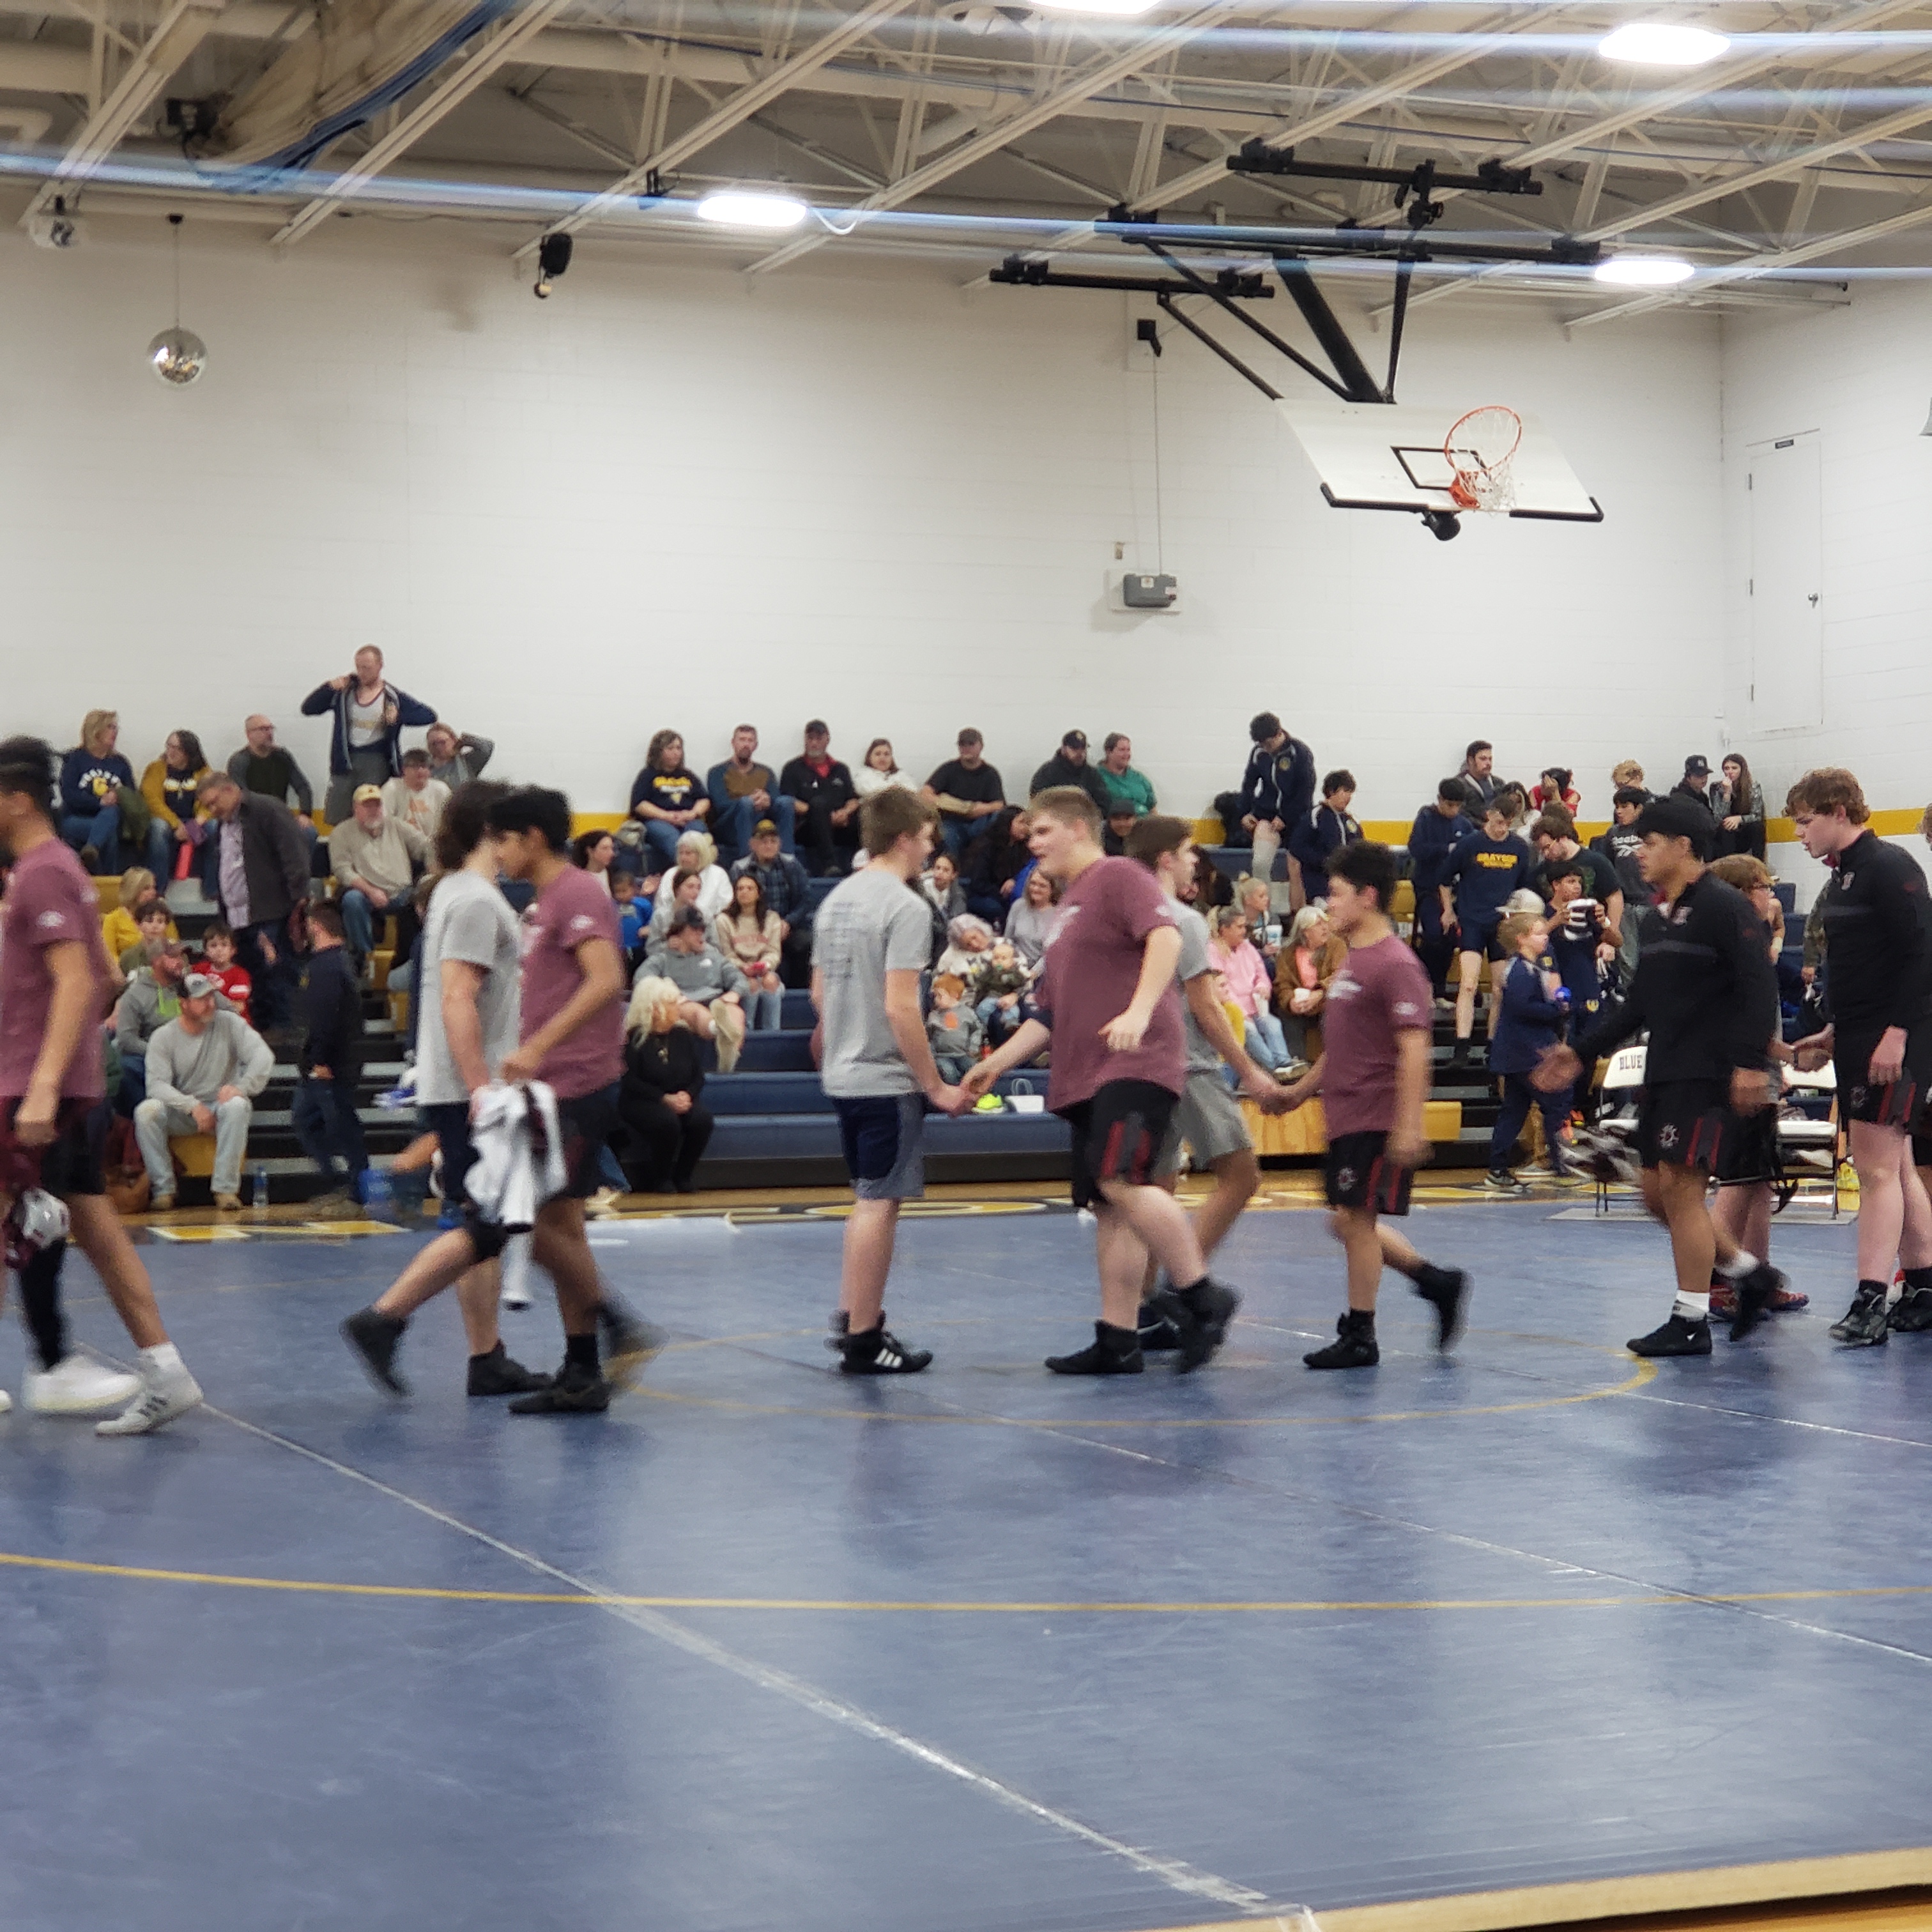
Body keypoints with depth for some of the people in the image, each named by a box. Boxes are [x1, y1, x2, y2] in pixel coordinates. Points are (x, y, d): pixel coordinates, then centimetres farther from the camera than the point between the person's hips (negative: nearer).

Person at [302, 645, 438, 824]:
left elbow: (429, 716, -1)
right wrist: (328, 688, -4)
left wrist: (399, 716, -14)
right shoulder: (344, 690, 11)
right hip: (345, 763, 3)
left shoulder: (393, 698, 4)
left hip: (376, 762, -2)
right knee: (336, 822, -1)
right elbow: (308, 709, 11)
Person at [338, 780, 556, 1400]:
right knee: (487, 1226, -10)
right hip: (468, 1088, -10)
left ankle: (488, 1360, 13)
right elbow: (457, 1002, -21)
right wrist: (481, 1088, -24)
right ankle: (382, 1321, -7)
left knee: (485, 1223, 11)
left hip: (466, 1090, 10)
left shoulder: (456, 892, 17)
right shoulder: (477, 900, -14)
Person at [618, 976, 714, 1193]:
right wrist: (665, 1099, -21)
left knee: (702, 1118, -26)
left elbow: (699, 1075, 9)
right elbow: (630, 1081, -13)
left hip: (679, 1100, 5)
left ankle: (683, 1175, -6)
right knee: (667, 1121, -36)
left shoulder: (683, 1035, 8)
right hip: (639, 1103, -5)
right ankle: (660, 1180, -11)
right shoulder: (635, 1038, -8)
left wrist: (687, 1095, -13)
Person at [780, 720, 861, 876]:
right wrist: (818, 812, -13)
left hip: (840, 827, 3)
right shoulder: (794, 769, 13)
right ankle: (829, 864, -48)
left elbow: (854, 800, 15)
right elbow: (790, 802, 0)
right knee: (819, 802, -37)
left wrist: (845, 812, -8)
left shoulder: (840, 770, 25)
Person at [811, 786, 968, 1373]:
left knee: (868, 1199, 19)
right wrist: (936, 1087, -15)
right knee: (879, 1203, -1)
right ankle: (863, 1341, 4)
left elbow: (819, 994, 16)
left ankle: (850, 1319, 23)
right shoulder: (905, 907, -15)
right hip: (887, 1078, -9)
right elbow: (900, 1007, -21)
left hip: (843, 1074, 9)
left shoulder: (837, 899, 10)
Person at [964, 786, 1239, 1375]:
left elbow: (1165, 935, -20)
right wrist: (998, 1063, 22)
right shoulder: (1071, 904, 25)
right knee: (1108, 1207, 6)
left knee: (1123, 1181, -23)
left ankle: (1200, 1296, -14)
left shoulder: (1119, 877, -2)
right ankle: (1117, 1342, 7)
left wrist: (1139, 1011, -33)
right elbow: (1050, 1013, 29)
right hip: (1086, 1076, 9)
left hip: (1137, 1065, -9)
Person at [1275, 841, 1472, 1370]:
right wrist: (1301, 1089, 25)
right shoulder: (1352, 961, 14)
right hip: (1344, 1117, 9)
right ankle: (1436, 1282, 24)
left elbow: (1414, 1050, -20)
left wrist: (1408, 1126, -24)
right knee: (1348, 1223, 11)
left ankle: (1359, 1335, 3)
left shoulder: (1396, 965, -15)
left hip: (1378, 1120, -9)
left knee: (1355, 1218, -6)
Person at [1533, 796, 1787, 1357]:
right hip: (1663, 1074, 9)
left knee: (1680, 1186, -9)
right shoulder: (1659, 916, 17)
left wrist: (1750, 1062, -23)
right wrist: (1581, 1052, 16)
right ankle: (1750, 1274, 24)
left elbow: (1759, 988, -16)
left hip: (1707, 1076, -9)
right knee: (1658, 1193, 10)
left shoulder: (1724, 907, -10)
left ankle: (1691, 1321, -2)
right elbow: (1638, 1004, 21)